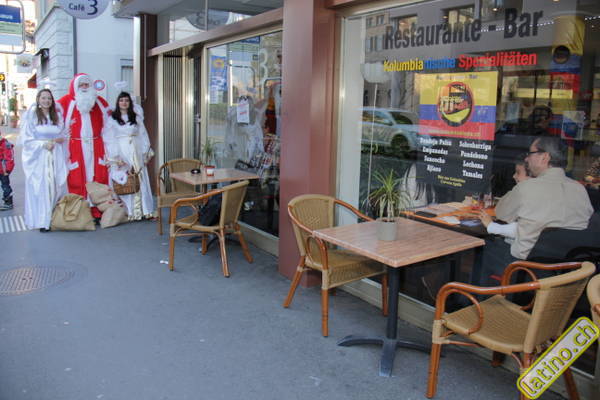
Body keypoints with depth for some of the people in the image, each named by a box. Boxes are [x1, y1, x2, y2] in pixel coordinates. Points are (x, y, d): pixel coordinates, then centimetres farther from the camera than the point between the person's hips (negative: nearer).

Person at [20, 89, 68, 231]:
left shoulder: (57, 115, 10)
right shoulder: (32, 116, -2)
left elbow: (63, 135, 18)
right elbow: (25, 139, -4)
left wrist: (61, 139, -4)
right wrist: (43, 144, -15)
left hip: (56, 157, 4)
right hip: (38, 157, -3)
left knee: (57, 187, 0)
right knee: (41, 188, -5)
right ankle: (42, 221, 2)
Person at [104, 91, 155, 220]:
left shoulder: (136, 117, 10)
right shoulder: (112, 119, 1)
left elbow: (143, 135, 10)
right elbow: (110, 139, -4)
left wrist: (146, 153, 3)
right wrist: (115, 157, -11)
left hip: (136, 152, 3)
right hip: (121, 152, -2)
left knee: (140, 180, 1)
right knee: (124, 183, -3)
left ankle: (144, 210, 5)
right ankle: (128, 212, 2)